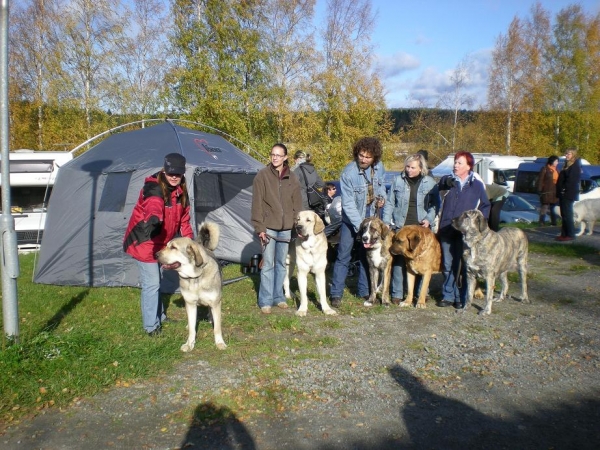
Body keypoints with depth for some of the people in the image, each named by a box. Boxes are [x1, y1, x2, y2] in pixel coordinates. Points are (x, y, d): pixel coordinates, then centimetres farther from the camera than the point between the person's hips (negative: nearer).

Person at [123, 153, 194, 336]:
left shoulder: (181, 192, 0)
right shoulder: (154, 188, -25)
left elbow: (183, 219, 10)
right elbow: (153, 205, -49)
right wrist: (153, 219, -70)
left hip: (161, 242, 8)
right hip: (144, 242, -8)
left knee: (157, 280, 21)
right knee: (151, 283, -6)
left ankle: (159, 316, 37)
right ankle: (151, 325, 7)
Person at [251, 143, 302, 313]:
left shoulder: (292, 178, 8)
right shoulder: (262, 175, -3)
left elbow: (297, 204, 11)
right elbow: (257, 204, -5)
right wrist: (259, 228, -11)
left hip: (286, 228, 4)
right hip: (269, 227, -3)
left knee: (281, 264, 11)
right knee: (268, 264, -3)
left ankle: (278, 296, 23)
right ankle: (265, 301, 5)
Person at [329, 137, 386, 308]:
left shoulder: (379, 167, -7)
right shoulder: (349, 172, -22)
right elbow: (348, 204, -22)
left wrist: (382, 196, -6)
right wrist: (360, 226, -26)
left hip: (370, 217, 5)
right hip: (351, 219, -5)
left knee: (367, 255, 13)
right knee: (343, 256, -4)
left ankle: (364, 291, 24)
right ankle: (336, 294, 2)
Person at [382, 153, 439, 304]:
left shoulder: (430, 183, 3)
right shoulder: (398, 181, 4)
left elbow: (435, 205, 7)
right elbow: (390, 203, 7)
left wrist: (429, 219, -8)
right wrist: (386, 222, -1)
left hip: (421, 227, 0)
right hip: (400, 226, 0)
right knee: (399, 260, -1)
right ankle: (397, 294, 6)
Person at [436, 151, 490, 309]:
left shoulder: (477, 185, 5)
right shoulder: (448, 180, 5)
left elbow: (485, 206, 14)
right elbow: (440, 185, -16)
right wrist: (446, 182, -38)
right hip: (446, 230, 1)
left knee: (462, 266, 2)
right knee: (447, 265, 7)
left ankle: (461, 298, 12)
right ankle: (448, 296, 17)